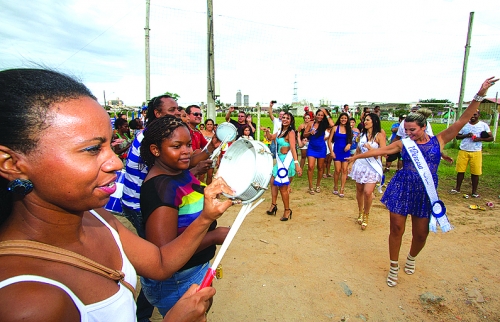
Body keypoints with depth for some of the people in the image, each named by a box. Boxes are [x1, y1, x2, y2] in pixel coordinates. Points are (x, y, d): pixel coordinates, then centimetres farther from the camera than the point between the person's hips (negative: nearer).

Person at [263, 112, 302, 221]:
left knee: (282, 187, -3)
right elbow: (270, 138, 23)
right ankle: (273, 205, 28)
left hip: (287, 161, -9)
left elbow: (293, 148, -23)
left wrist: (296, 164, -31)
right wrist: (267, 131, 1)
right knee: (273, 182, 15)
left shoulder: (291, 132, -13)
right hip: (280, 160, 9)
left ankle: (287, 210, 13)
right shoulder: (281, 131, 12)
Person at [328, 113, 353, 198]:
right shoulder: (335, 128, -2)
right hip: (337, 151, -2)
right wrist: (331, 151, -9)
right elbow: (329, 140, -2)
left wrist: (349, 144, -10)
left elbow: (350, 140, 14)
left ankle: (342, 190, 7)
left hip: (346, 152, 2)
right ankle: (335, 187, 18)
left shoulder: (349, 129, 6)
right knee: (337, 171, -3)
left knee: (344, 171, 1)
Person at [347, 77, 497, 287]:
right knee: (396, 229, 2)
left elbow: (463, 120, -4)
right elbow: (380, 151, 5)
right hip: (401, 189, 0)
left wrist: (480, 95, -10)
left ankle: (411, 258, 42)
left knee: (421, 233, 9)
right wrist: (357, 156, 6)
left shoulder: (439, 140, 2)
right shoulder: (403, 143, 3)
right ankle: (394, 267, 22)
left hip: (426, 192, 1)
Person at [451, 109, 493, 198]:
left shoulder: (483, 125, 4)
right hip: (463, 151, 1)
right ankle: (457, 188, 18)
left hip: (476, 152, -1)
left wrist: (480, 139, -14)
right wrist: (466, 135, -13)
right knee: (460, 170, 4)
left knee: (475, 172, 2)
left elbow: (491, 138, 4)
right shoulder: (464, 124, 6)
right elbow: (457, 136, 6)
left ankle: (474, 191, 14)